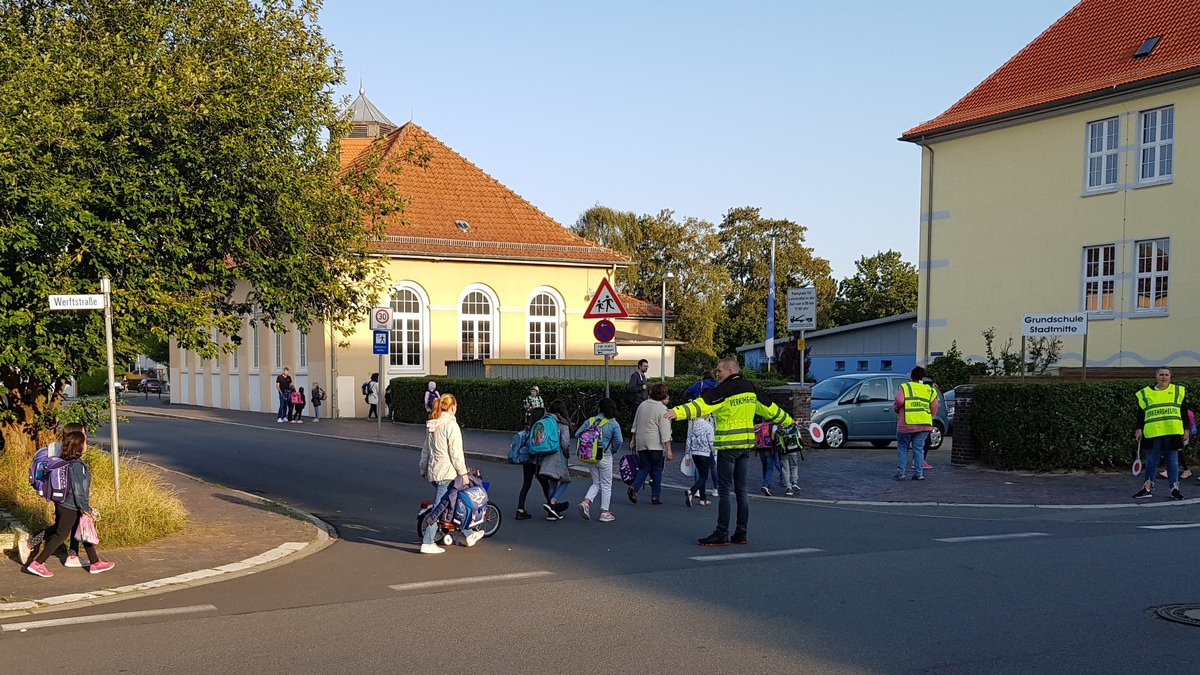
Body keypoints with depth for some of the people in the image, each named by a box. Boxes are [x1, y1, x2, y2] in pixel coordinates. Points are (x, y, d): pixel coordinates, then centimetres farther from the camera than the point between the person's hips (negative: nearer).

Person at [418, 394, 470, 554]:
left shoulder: (431, 425, 13)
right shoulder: (451, 425, -12)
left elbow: (425, 449, 20)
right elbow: (456, 452, -14)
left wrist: (423, 469, 28)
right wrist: (463, 472, -7)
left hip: (433, 471, 8)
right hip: (446, 472, -8)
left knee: (440, 504, 19)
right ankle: (427, 543, -7)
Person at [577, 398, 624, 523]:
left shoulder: (590, 421, 1)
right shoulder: (613, 423, -8)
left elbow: (577, 434, 0)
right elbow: (619, 440, -17)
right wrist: (613, 450, 2)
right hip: (605, 457, -3)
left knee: (596, 483, 18)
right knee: (606, 485, 9)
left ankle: (586, 502, -4)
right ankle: (605, 512, 12)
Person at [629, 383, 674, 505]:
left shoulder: (642, 405, 11)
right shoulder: (662, 409, -9)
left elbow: (635, 425, 18)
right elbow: (665, 432, -13)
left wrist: (633, 440, 28)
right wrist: (669, 450, -13)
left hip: (641, 443, 5)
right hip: (655, 444, -5)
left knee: (644, 467, 12)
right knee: (657, 469, 6)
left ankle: (634, 487, -12)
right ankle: (655, 496, 8)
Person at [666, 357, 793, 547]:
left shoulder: (723, 390, -12)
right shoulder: (750, 388, 11)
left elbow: (701, 404, -27)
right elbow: (769, 408, 22)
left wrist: (677, 412, -39)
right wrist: (787, 420, 38)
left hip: (728, 445, -7)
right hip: (746, 443, 8)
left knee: (726, 490, -5)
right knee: (741, 489, 12)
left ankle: (722, 534, -2)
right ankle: (741, 534, 16)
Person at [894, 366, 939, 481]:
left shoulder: (905, 387, 1)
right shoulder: (929, 390, 12)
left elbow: (899, 401, -14)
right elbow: (935, 406, 5)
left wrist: (896, 408, 6)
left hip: (907, 424, -3)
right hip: (924, 425, 3)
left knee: (902, 448, 8)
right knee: (919, 448, 9)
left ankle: (900, 472, 3)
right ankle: (919, 473, 4)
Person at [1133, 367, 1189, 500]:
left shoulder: (1178, 391, 9)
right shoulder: (1145, 393, 10)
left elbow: (1184, 413, 9)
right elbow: (1141, 414, 11)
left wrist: (1186, 430, 2)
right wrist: (1139, 429, 2)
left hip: (1173, 432, 0)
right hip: (1153, 433, 0)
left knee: (1173, 461, 4)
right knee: (1151, 460, 3)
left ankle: (1175, 488, 9)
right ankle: (1148, 488, 9)